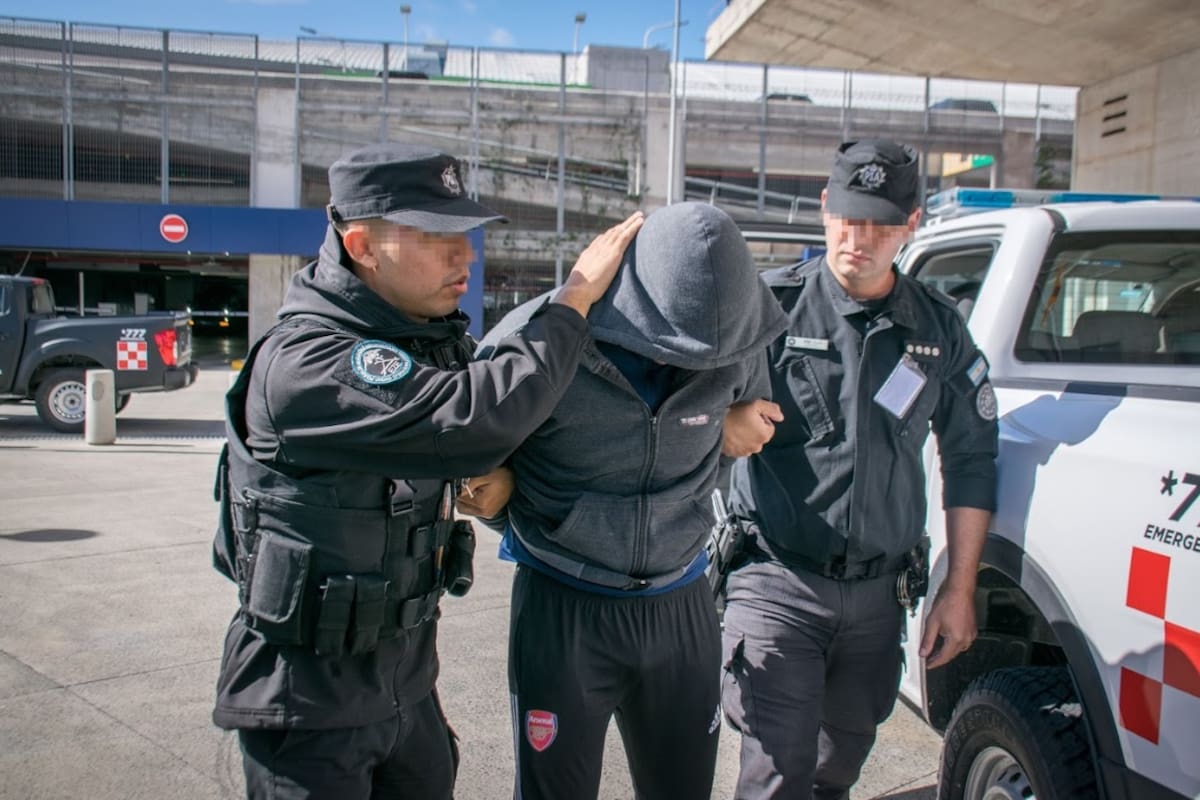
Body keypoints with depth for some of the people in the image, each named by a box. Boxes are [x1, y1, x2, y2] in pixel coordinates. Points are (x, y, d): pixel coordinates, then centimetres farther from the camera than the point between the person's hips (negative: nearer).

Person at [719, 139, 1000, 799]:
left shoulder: (938, 329, 7)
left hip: (876, 594, 4)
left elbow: (971, 458, 11)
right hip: (778, 584, -4)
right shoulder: (771, 304, -5)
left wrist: (959, 589, 9)